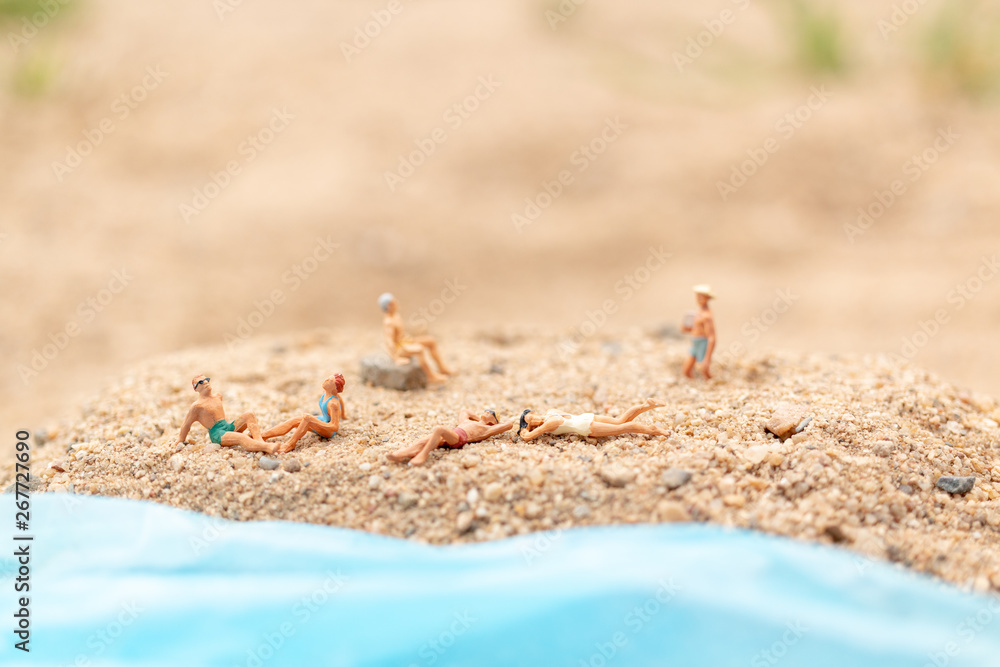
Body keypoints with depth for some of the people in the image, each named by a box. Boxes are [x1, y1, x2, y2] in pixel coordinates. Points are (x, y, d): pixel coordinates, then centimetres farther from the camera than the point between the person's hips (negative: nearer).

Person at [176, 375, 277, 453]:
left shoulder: (218, 396, 15)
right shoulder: (197, 406, -8)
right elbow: (186, 424, 0)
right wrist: (181, 441, 7)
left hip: (228, 426, 9)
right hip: (217, 434, -9)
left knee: (250, 415, -11)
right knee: (242, 438, -35)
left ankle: (260, 441, -34)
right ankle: (267, 447, -60)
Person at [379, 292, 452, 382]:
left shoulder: (396, 315, 5)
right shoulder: (388, 322, -25)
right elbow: (389, 341, -29)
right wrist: (397, 359, -30)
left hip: (405, 342, 10)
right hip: (397, 349, -10)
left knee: (431, 341, 6)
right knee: (420, 349, -34)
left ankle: (442, 368, 10)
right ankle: (431, 376, -25)